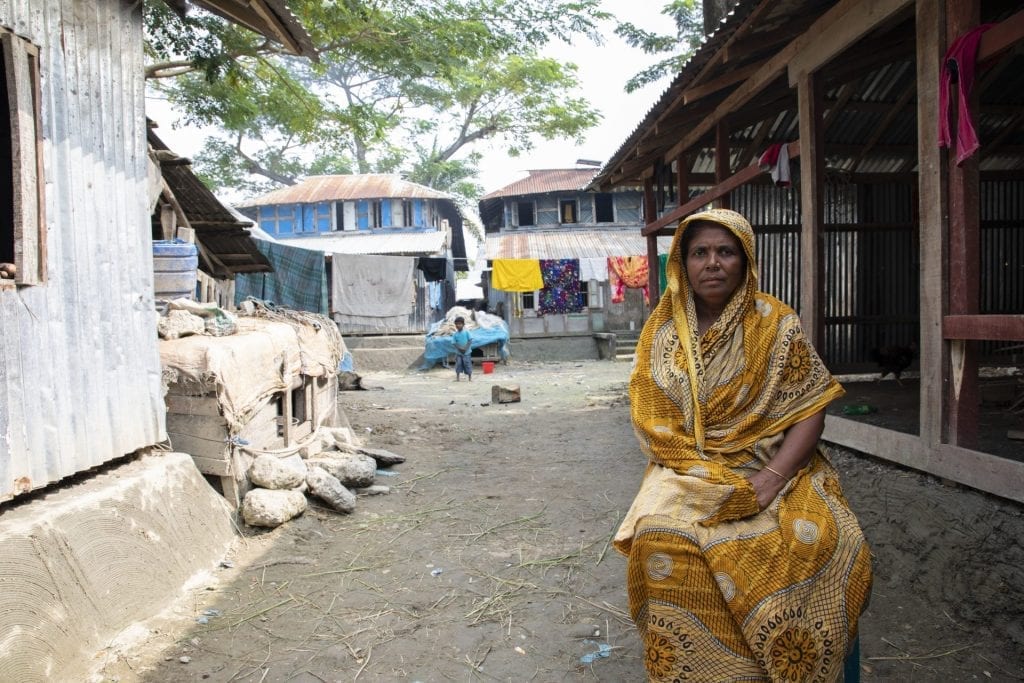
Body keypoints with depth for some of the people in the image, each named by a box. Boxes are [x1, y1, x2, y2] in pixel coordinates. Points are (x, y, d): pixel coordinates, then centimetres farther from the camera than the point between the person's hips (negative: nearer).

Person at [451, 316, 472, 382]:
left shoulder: (466, 332, -5)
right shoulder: (455, 334, 0)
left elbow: (470, 341, -6)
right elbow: (454, 343, -3)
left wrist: (466, 348, -16)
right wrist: (460, 348, -17)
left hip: (466, 352, -2)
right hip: (458, 352, 2)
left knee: (467, 364, -2)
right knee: (458, 364, 2)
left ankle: (470, 377, 7)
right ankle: (457, 377, 12)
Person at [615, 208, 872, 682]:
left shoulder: (776, 325, 0)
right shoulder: (661, 331, 6)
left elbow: (809, 412, -3)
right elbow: (647, 416, 5)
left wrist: (771, 478, -18)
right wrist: (704, 476, -9)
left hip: (772, 469, 0)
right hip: (687, 474, 1)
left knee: (820, 543, -28)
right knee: (661, 537, -29)